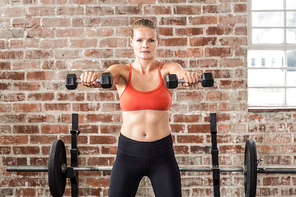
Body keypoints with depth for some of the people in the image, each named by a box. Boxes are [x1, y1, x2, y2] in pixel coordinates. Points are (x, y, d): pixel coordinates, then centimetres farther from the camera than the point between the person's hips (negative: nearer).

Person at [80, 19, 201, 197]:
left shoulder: (167, 70, 0)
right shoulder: (122, 72, 0)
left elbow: (179, 72, -22)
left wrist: (187, 75, -46)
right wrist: (93, 76, -45)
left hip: (162, 153, 0)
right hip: (128, 152, 0)